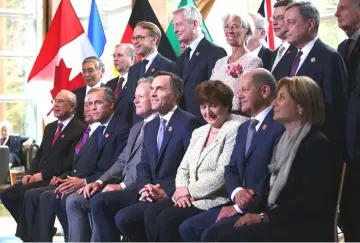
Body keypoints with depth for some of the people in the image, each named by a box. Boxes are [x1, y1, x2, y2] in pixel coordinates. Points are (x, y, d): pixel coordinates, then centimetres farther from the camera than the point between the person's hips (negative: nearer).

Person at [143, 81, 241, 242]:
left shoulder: (234, 130, -9)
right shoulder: (198, 132, 18)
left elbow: (223, 174, -17)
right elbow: (183, 168, 17)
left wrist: (190, 191, -13)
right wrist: (182, 189, -5)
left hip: (215, 199, -8)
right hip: (188, 197, 8)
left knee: (166, 219, -24)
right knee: (151, 214, -14)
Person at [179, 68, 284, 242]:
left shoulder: (280, 126, -14)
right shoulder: (244, 128, 20)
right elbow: (231, 169, 15)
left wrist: (239, 207, -16)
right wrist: (237, 193, -9)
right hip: (241, 205, 9)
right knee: (188, 228, 1)